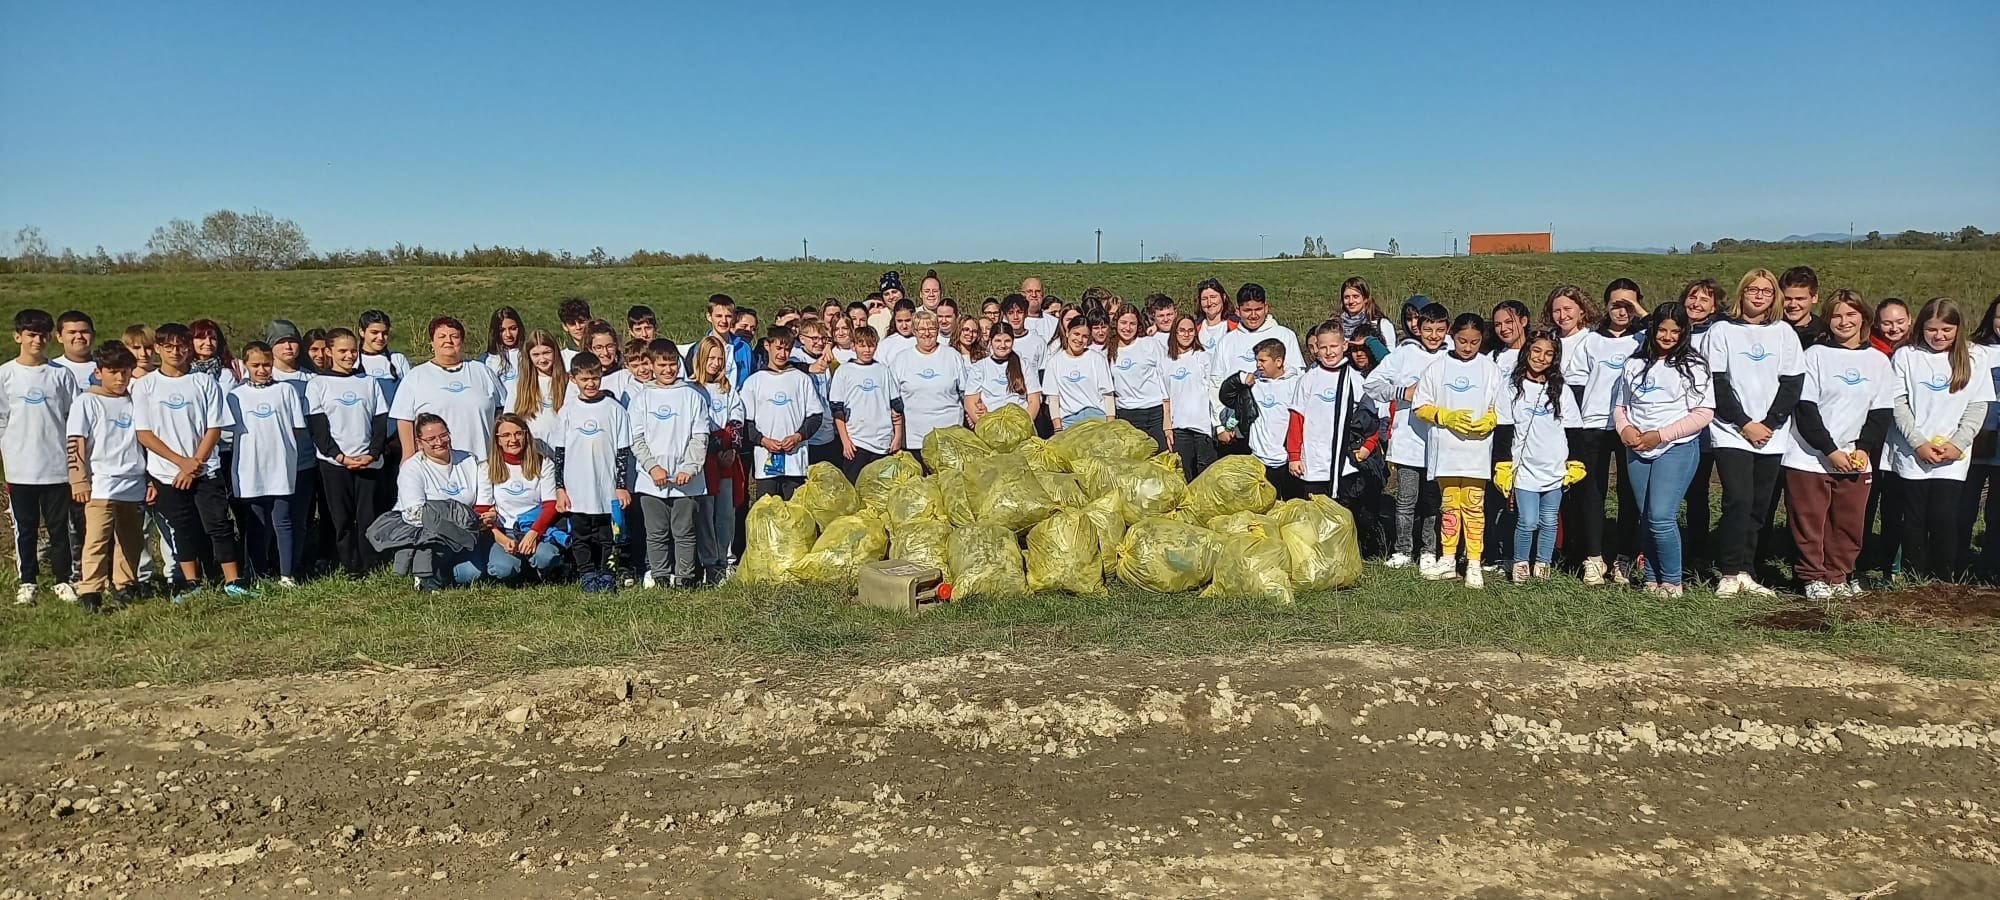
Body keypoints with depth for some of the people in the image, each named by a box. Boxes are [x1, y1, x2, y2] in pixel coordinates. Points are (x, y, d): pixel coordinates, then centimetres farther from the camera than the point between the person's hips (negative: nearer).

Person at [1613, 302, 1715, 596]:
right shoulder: (1635, 364, 13)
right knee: (1646, 518, 8)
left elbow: (1704, 413, -8)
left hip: (1677, 449, -5)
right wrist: (1625, 429, -5)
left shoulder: (1692, 366, -2)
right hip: (1637, 451, 5)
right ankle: (1651, 580, 17)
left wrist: (1659, 435, -14)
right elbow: (1620, 406, 17)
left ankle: (1672, 582, 0)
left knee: (1660, 517, -13)